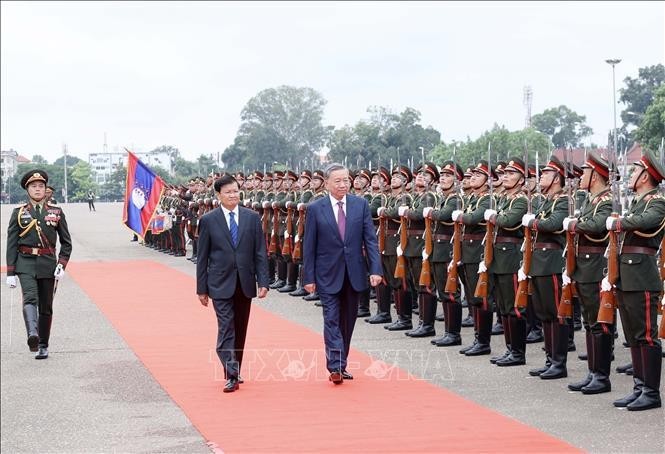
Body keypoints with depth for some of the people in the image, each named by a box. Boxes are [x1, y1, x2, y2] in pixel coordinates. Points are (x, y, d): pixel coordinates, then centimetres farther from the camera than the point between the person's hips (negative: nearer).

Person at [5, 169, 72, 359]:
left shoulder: (57, 213, 7)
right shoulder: (19, 213, 4)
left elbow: (66, 242, 10)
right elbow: (11, 244, 3)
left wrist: (62, 264, -5)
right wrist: (11, 272, -3)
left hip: (48, 265, 2)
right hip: (26, 264, -2)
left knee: (46, 307, 7)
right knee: (30, 298, -24)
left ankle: (43, 346, 18)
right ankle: (33, 335, -44)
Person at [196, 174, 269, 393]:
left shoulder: (252, 217, 4)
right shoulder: (208, 220, -1)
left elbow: (260, 252, 4)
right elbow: (202, 257, 1)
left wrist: (263, 282, -3)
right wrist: (201, 288, 0)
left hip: (245, 282, 3)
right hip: (221, 284, -3)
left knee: (240, 330, 10)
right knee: (226, 328, -9)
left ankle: (235, 371, 23)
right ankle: (231, 376, -11)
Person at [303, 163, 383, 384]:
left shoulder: (361, 204, 2)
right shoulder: (315, 209, -4)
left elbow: (370, 239, 0)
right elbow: (309, 246, -1)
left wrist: (375, 269, -9)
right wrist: (309, 277, -5)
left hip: (354, 273, 3)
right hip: (328, 275, -3)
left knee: (348, 321, 10)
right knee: (332, 320, -8)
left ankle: (341, 365, 21)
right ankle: (335, 366, -11)